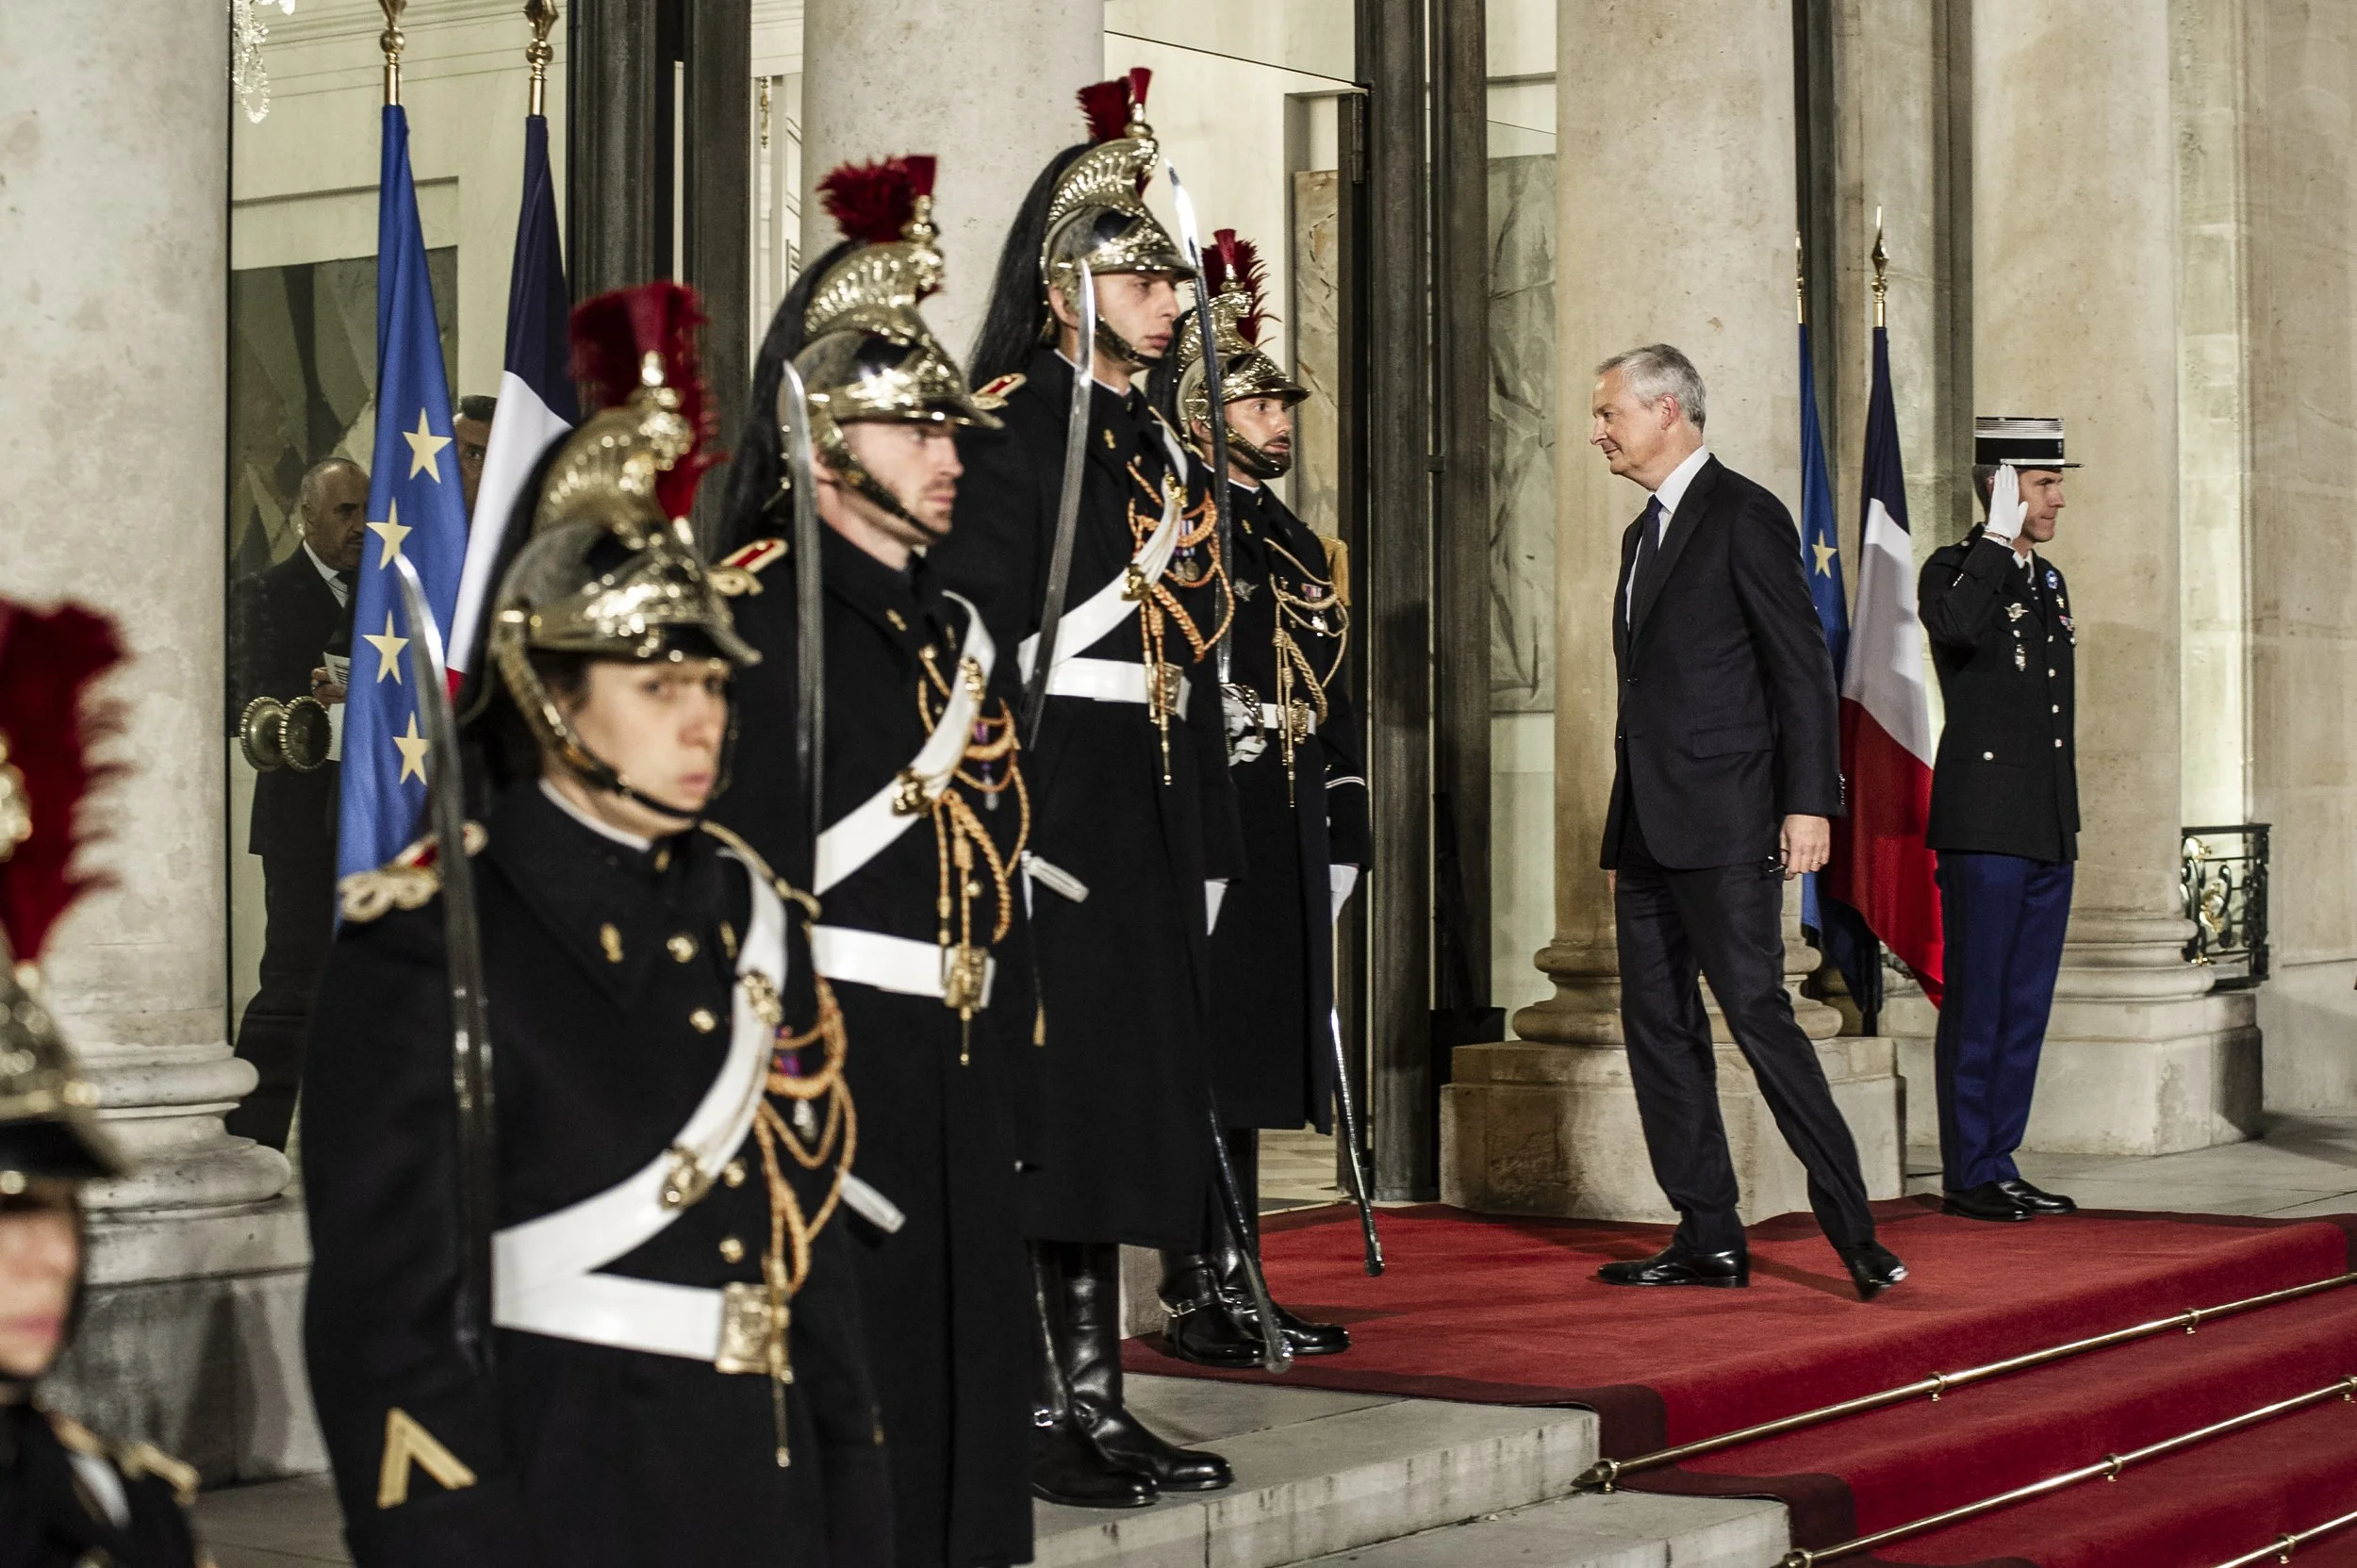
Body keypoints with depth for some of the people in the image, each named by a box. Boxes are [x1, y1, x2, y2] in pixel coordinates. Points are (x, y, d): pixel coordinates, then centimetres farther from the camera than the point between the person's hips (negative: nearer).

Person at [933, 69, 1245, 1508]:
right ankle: (1031, 1412, 0)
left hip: (1156, 815, 8)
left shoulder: (1158, 439, 17)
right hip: (1057, 793, -8)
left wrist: (1210, 840, 15)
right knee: (1044, 1098, -5)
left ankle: (1096, 1398, 16)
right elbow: (975, 638, -16)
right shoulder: (1011, 427, -9)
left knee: (1126, 1101, 10)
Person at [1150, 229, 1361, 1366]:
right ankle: (1197, 1298, 0)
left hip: (1289, 854, 8)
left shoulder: (1299, 546, 19)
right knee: (1203, 1068, -5)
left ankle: (1236, 1289, 16)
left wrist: (1341, 842, 16)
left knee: (1249, 1069, 11)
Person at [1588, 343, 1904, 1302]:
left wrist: (1809, 802, -18)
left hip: (1725, 825, -9)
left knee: (1756, 1010, -11)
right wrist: (1624, 833, 19)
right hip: (1649, 828, 9)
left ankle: (1851, 1226, -5)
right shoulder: (1644, 535, 20)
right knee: (1657, 1025, 6)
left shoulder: (1743, 516, -7)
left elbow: (1801, 667, -11)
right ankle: (1709, 1240, 10)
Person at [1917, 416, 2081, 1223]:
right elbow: (1955, 627, -31)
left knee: (2026, 1003, 9)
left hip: (2049, 831, 8)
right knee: (1976, 1002, -3)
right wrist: (1998, 537, -22)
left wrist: (2067, 822, 20)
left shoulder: (2049, 581, 18)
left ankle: (1999, 1164, 16)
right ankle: (1966, 1172, 3)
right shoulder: (1953, 570, -5)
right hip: (1984, 826, -8)